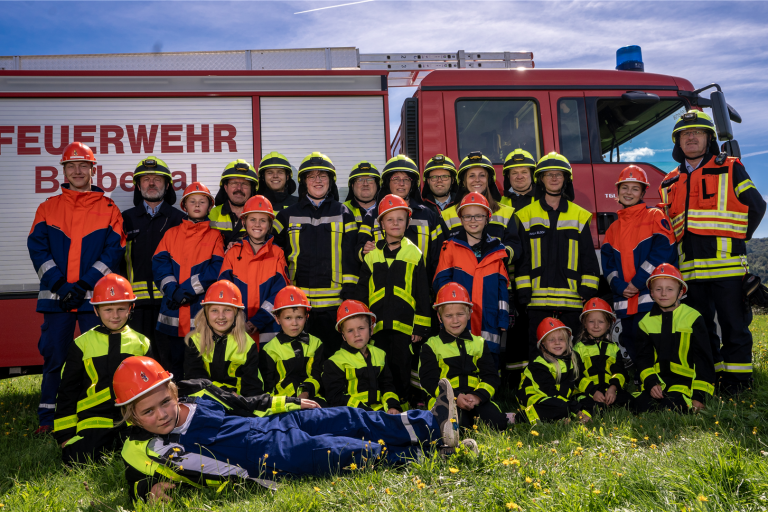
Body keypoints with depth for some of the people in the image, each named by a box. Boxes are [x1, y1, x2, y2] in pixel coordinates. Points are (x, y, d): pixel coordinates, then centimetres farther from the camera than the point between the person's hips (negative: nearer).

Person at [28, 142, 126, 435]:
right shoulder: (48, 208, 12)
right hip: (55, 297, 1)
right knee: (53, 357, 4)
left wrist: (84, 284, -10)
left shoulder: (109, 209, 7)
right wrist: (59, 284, -9)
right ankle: (47, 418, 14)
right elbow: (37, 247, 4)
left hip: (95, 297, -1)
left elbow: (114, 251, -1)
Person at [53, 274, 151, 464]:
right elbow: (67, 390, 9)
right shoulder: (82, 344, 6)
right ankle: (105, 444, 10)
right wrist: (65, 433, 5)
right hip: (95, 419, 0)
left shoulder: (141, 343, 11)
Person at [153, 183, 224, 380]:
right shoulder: (171, 234, 14)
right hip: (172, 311, 2)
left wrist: (187, 289, -15)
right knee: (170, 360, 7)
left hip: (202, 310, -2)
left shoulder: (215, 236, 7)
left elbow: (216, 269, -5)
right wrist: (172, 290, -13)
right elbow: (159, 264, 3)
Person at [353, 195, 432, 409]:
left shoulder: (415, 254, 5)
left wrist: (421, 326, 0)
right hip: (378, 325, 2)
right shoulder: (372, 255, 10)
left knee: (401, 367, 3)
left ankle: (403, 404, 17)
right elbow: (361, 291, 12)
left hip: (404, 324, -2)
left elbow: (423, 293, 4)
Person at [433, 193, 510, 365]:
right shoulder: (450, 247, 6)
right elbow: (440, 282, 2)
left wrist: (503, 319, 4)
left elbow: (502, 287, 12)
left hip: (488, 326, 2)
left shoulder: (497, 250, 13)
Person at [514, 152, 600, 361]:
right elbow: (521, 259, 4)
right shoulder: (526, 216, 7)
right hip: (538, 300, -1)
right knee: (538, 352, 2)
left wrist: (589, 292, 0)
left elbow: (589, 258, 9)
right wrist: (523, 293, -3)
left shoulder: (580, 216, 11)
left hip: (572, 300, 1)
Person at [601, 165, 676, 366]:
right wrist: (620, 286, -7)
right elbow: (607, 262, 11)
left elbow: (663, 250, -9)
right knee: (630, 348, 8)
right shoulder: (613, 228, 19)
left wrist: (639, 281, -14)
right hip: (625, 303, 5)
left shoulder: (655, 216, 4)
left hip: (652, 299, -5)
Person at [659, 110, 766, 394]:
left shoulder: (730, 169, 6)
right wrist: (675, 257, 10)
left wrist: (737, 240, 1)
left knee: (733, 323, -1)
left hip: (726, 264, -4)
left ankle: (737, 377, 7)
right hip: (690, 269, 4)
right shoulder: (670, 183, 17)